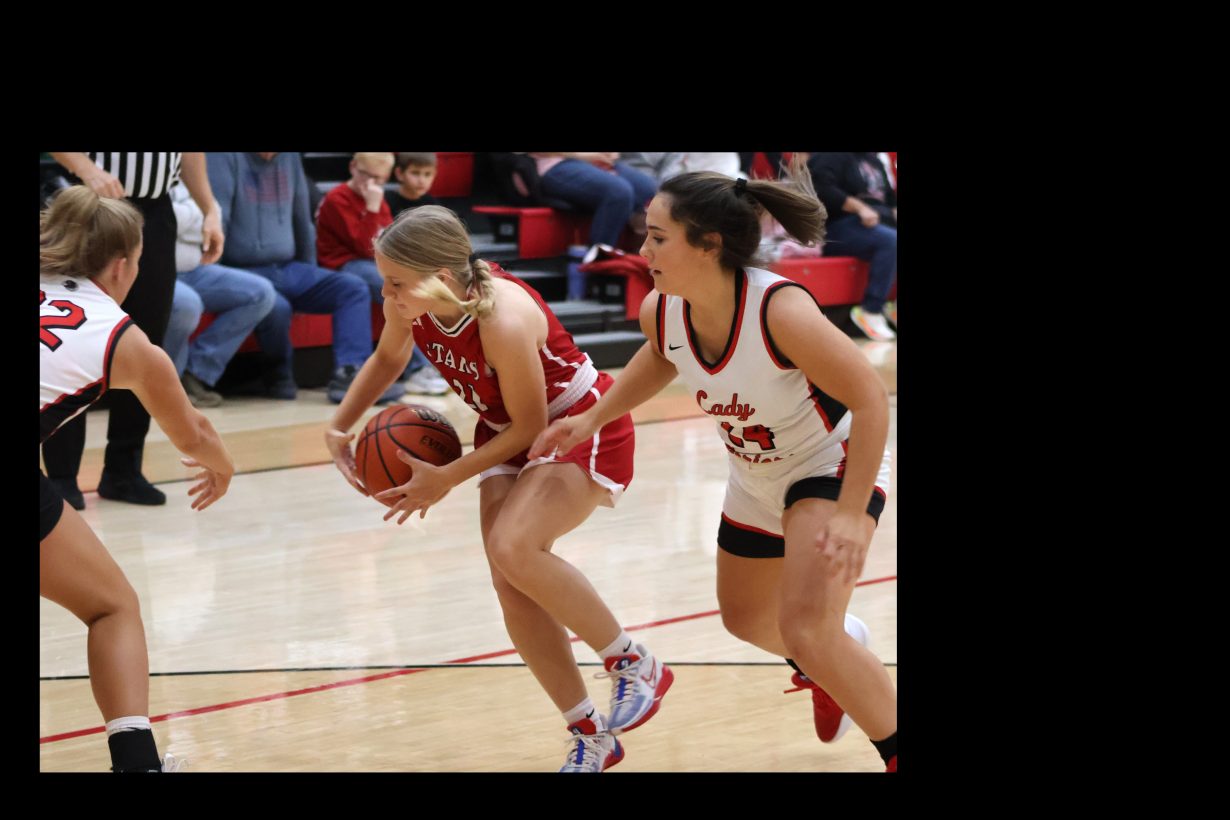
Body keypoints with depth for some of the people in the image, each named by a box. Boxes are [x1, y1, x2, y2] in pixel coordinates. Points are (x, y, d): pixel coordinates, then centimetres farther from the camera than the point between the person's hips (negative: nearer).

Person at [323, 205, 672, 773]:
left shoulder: (502, 318, -35)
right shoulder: (410, 304, -14)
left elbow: (530, 425, -22)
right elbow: (387, 359, 11)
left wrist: (447, 478, -22)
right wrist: (339, 427, 0)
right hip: (508, 432, 8)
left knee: (514, 547, -30)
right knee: (512, 588, -5)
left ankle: (634, 665, -12)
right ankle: (590, 737, 9)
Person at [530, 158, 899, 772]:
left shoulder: (781, 311, -37)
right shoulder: (660, 311, -17)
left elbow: (869, 399, -31)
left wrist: (850, 515, -34)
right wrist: (593, 418, 0)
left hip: (836, 466, -8)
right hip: (757, 477, 8)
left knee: (807, 633, -25)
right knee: (745, 619, 25)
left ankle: (896, 750, -4)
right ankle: (840, 658, 58)